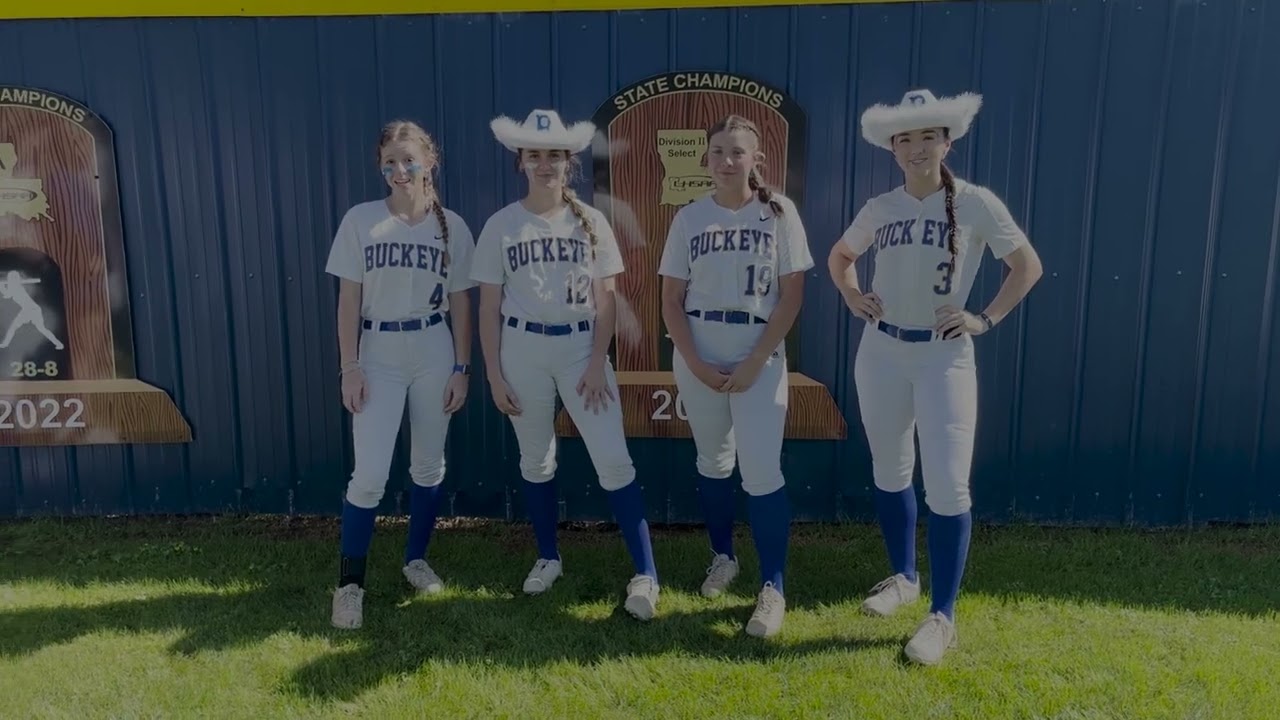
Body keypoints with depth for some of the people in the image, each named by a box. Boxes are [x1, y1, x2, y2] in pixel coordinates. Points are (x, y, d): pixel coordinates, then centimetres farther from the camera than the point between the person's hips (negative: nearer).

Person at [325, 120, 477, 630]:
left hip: (433, 354, 2)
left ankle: (416, 559, 30)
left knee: (429, 465, 11)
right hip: (377, 354, -1)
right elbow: (348, 299, -2)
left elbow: (461, 304, 3)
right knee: (370, 475, -6)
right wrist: (349, 367, -7)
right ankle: (350, 583, 9)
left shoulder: (452, 227, 1)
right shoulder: (360, 221, -2)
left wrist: (461, 368, 1)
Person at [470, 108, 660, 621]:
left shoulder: (591, 222, 1)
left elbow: (606, 300, 0)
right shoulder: (501, 226, 0)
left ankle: (645, 575, 1)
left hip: (581, 346, -1)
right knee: (536, 460, 12)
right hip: (523, 349, 1)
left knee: (614, 461, -6)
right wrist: (494, 374, -4)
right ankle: (548, 559, 30)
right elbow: (489, 306, 1)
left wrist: (598, 363, -8)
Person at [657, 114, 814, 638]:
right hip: (697, 359, 3)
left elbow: (792, 295, -4)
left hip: (760, 358, -2)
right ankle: (723, 556, 35)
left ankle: (772, 589, 4)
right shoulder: (689, 218, 3)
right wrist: (696, 363, -9)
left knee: (762, 472, -7)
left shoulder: (778, 212, -1)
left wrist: (755, 362, -11)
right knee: (712, 463, 14)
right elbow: (671, 301, 2)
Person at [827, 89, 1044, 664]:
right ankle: (903, 578, 34)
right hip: (880, 353, 4)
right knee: (889, 474, 14)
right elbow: (839, 258, 21)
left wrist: (986, 320, -7)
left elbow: (1028, 264, 1)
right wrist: (853, 298, 5)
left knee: (947, 486, -6)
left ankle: (942, 616, 6)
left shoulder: (975, 203, -6)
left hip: (945, 355, -4)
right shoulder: (879, 208, 4)